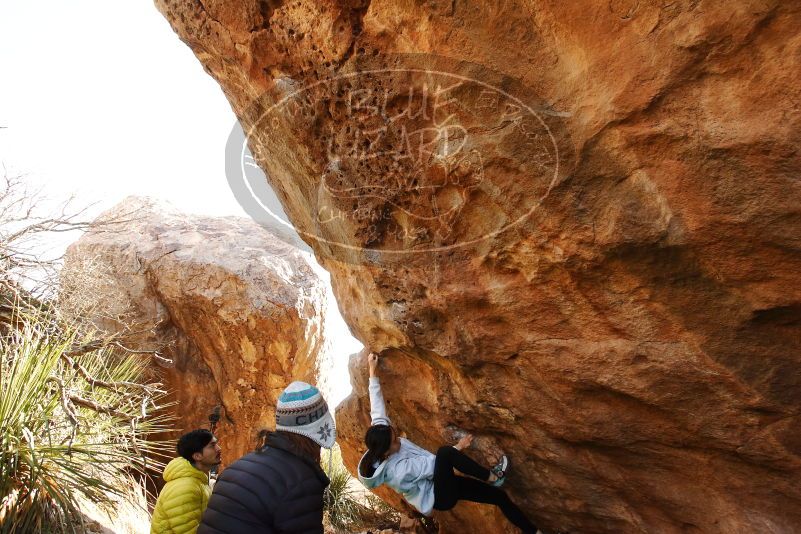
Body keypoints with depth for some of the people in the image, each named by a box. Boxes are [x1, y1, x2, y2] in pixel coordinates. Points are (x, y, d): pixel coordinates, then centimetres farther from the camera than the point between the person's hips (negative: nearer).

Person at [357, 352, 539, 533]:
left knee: (500, 496, 4)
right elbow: (433, 464, -23)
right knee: (445, 452, -37)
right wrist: (458, 447, -9)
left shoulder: (380, 439, -12)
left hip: (440, 483, 9)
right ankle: (492, 477, -15)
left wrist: (373, 371, -3)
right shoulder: (399, 470, -32)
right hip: (440, 497, -9)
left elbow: (378, 410, -5)